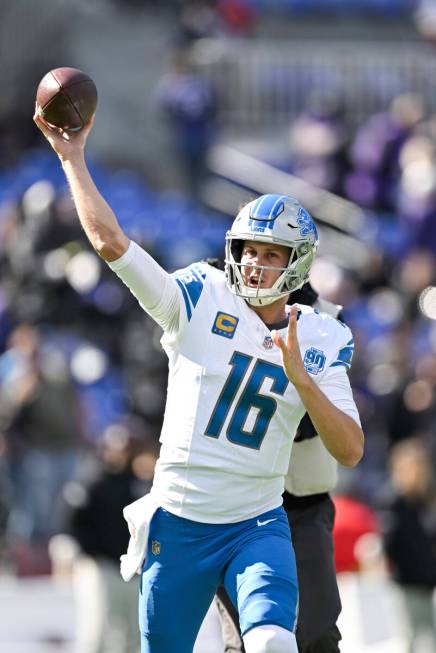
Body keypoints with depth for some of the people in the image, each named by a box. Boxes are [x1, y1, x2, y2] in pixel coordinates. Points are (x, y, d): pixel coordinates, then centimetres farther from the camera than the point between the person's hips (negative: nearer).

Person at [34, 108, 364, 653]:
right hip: (179, 522, 0)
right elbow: (110, 242, -9)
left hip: (258, 527, 0)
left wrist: (298, 375, -18)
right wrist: (73, 159, -7)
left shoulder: (318, 341, 2)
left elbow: (350, 451, -7)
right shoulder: (199, 303, -3)